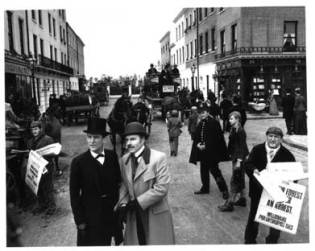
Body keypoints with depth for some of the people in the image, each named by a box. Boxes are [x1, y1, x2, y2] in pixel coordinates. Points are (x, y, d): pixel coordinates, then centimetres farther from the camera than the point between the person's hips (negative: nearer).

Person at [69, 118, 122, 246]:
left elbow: (118, 181, 5)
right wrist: (79, 220, -9)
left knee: (106, 242, 17)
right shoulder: (78, 162, -12)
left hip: (112, 212, 3)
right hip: (90, 215, -3)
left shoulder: (112, 156, -4)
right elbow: (74, 194, -8)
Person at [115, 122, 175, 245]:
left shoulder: (159, 158, -14)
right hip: (134, 216, 5)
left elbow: (161, 188, -18)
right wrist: (123, 204, -9)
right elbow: (124, 185, 9)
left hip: (156, 215, -5)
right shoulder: (124, 159, 5)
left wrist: (137, 202, -17)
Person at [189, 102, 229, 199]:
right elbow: (196, 137, 15)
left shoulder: (214, 123, -12)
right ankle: (205, 188, 28)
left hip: (212, 151, -7)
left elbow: (215, 138, -16)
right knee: (203, 170, 14)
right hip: (202, 151, 8)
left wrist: (205, 146, -18)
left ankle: (224, 190, 7)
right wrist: (198, 144, -5)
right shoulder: (200, 124, 10)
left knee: (214, 170, -6)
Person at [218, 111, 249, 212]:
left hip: (239, 157, -9)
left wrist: (239, 161, -21)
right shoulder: (233, 129, 8)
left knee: (235, 180, -5)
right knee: (240, 179, 18)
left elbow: (242, 147, -19)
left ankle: (230, 203, 0)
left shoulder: (240, 131, -17)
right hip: (234, 156, 9)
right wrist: (231, 154, 15)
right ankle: (242, 199, 30)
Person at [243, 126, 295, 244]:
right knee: (254, 215, 17)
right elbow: (247, 164, -10)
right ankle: (249, 240, 37)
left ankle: (272, 241, 36)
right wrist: (253, 170, -31)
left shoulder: (287, 155, -10)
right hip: (258, 190, 2)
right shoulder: (257, 150, -5)